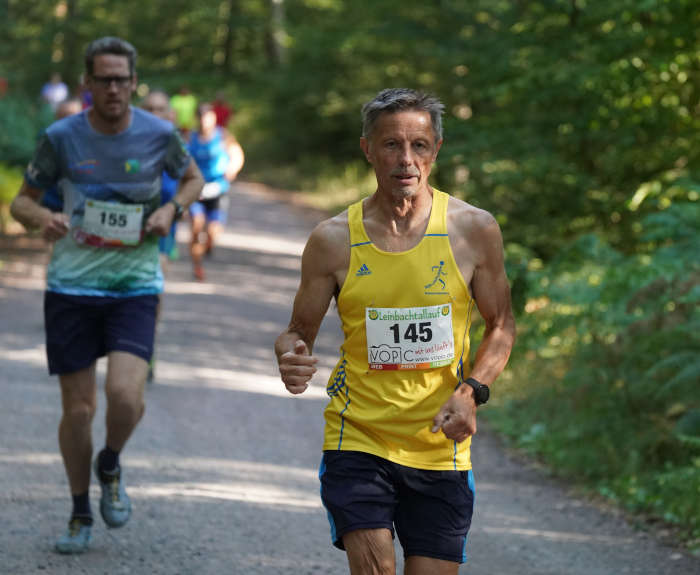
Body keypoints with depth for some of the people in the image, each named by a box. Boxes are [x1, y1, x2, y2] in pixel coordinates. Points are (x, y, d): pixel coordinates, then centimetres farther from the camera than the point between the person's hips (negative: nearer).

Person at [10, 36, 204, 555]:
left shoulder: (159, 135, -3)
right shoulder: (61, 138, -4)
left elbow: (194, 178, 17)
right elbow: (22, 201, 6)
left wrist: (171, 209, -4)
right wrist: (43, 218, -17)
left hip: (135, 285, 0)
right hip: (71, 284, 0)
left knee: (125, 394, -20)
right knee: (78, 409, 1)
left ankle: (110, 467, 14)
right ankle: (80, 516, 23)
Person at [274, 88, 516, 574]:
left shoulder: (474, 230, -3)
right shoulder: (334, 240, -4)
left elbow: (501, 326, 8)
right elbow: (300, 331, 6)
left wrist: (471, 392, -9)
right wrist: (290, 358, -18)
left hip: (441, 448, 1)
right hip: (357, 439, -1)